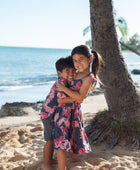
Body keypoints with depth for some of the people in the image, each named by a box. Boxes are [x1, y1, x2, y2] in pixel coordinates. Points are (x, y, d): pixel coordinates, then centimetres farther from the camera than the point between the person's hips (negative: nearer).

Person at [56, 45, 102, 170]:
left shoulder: (89, 77, -18)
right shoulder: (77, 73, 6)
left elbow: (80, 97, -26)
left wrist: (64, 88, -23)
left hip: (71, 111, -8)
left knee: (60, 141, -7)